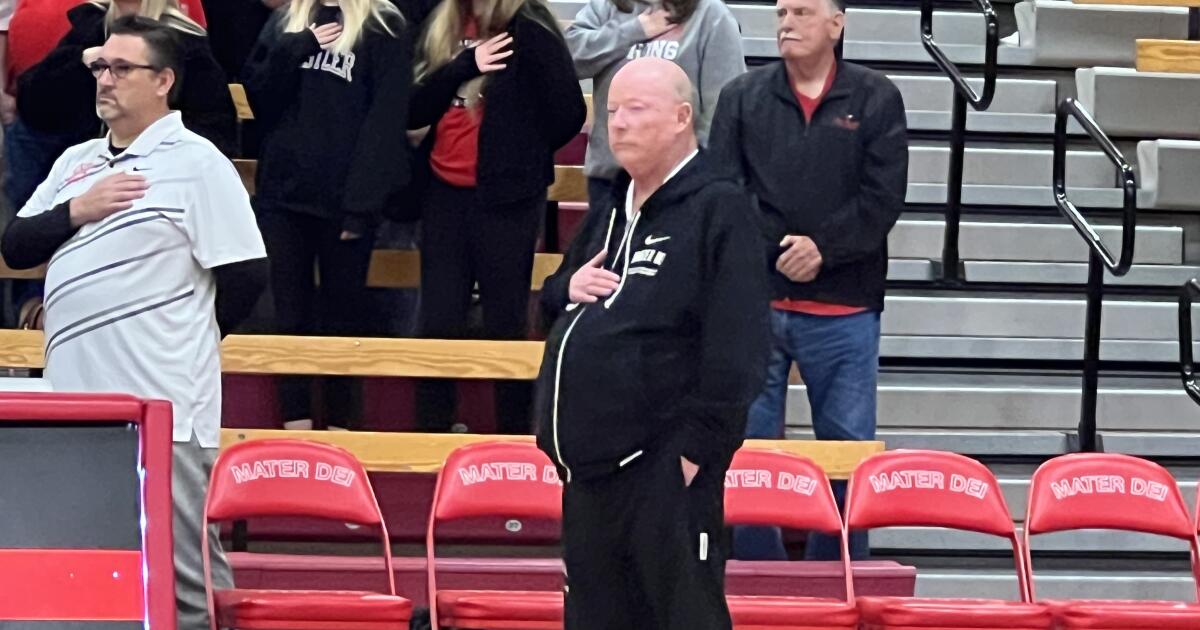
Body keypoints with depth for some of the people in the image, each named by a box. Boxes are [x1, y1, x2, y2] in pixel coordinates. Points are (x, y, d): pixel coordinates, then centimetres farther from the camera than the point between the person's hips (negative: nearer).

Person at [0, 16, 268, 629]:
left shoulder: (196, 163, -4)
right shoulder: (75, 163, 17)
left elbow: (246, 275, -9)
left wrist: (183, 341, 3)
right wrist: (75, 213, -4)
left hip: (161, 403, -7)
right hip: (75, 397, 7)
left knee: (183, 570, -5)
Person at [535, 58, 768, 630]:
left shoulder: (718, 210, -9)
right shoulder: (611, 211, 18)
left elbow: (736, 350, -16)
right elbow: (552, 302, 29)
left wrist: (696, 446, -19)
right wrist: (567, 288, 5)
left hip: (665, 470, -9)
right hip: (590, 464, 9)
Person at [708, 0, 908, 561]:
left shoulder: (876, 99, 5)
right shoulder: (742, 98, 8)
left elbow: (883, 198, -2)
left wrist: (825, 249, -13)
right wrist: (775, 250, -13)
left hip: (843, 308, -1)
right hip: (754, 300, 1)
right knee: (747, 444, 2)